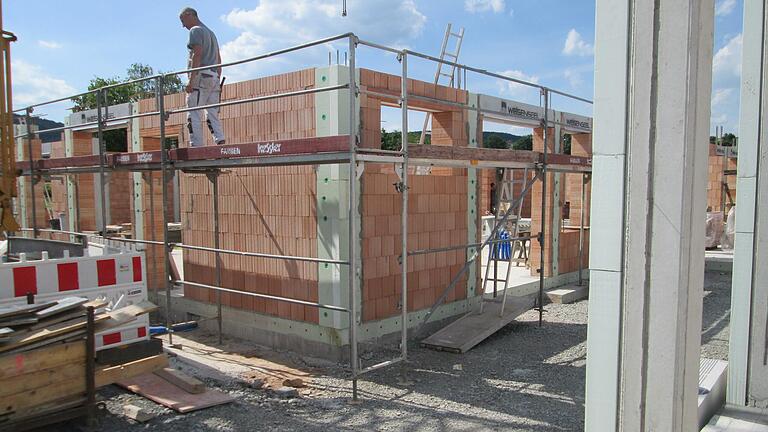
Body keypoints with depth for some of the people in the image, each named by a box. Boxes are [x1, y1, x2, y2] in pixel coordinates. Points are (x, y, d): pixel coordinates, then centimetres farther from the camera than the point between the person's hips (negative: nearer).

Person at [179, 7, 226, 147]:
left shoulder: (195, 30, -2)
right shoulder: (211, 32, 26)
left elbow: (197, 55, -14)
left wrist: (191, 80, -18)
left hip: (201, 76, -8)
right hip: (214, 78, 8)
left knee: (194, 114, -8)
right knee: (213, 114, 5)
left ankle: (196, 146, -14)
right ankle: (220, 141, -8)